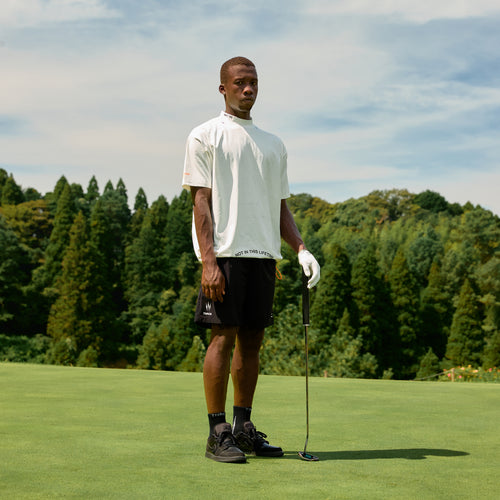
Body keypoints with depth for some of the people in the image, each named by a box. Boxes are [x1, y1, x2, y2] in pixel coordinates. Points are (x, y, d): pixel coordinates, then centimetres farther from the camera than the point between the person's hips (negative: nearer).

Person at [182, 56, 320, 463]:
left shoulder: (273, 144, 20)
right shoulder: (205, 136, 4)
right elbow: (201, 201, -5)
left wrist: (302, 250, 4)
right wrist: (208, 260, -15)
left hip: (264, 254, 5)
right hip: (225, 252, -5)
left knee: (252, 339, 6)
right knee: (224, 337, -7)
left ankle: (244, 428, 14)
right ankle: (218, 433, -1)